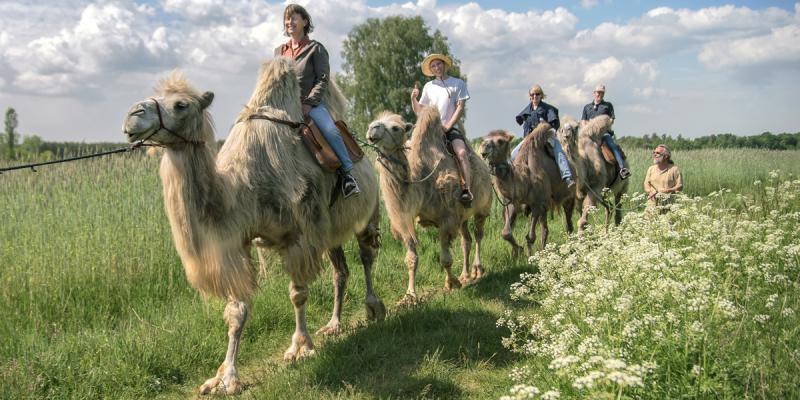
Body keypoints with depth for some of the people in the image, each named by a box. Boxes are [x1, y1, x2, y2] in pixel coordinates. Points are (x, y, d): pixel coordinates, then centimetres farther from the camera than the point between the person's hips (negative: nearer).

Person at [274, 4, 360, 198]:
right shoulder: (279, 51, 19)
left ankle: (347, 174, -19)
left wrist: (309, 103, -13)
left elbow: (323, 79, -2)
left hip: (310, 103, -4)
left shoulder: (316, 48, 5)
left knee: (331, 131, -28)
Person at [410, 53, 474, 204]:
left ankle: (466, 190, -31)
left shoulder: (458, 84, 8)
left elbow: (460, 108, 0)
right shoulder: (428, 86, 16)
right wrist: (413, 99, -5)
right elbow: (419, 112, 15)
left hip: (451, 128, -3)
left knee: (462, 153, -27)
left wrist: (448, 125, -10)